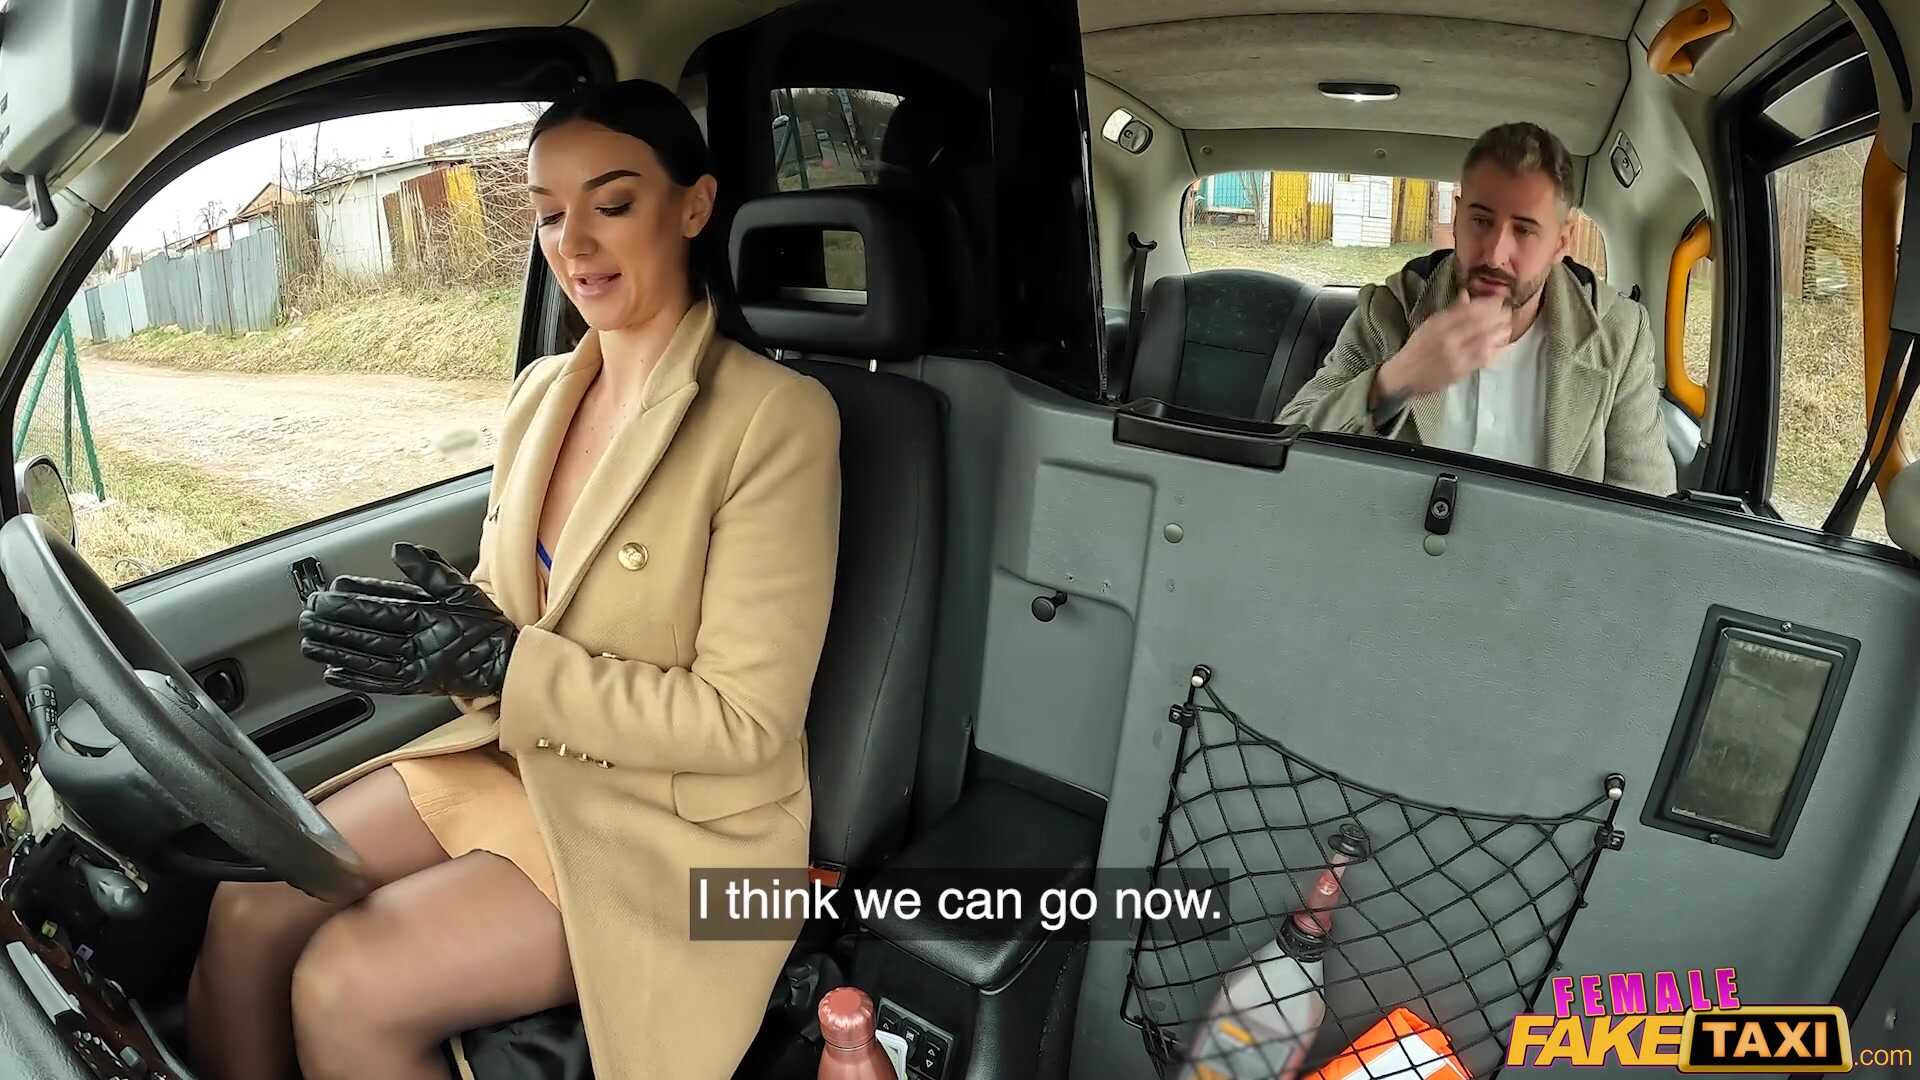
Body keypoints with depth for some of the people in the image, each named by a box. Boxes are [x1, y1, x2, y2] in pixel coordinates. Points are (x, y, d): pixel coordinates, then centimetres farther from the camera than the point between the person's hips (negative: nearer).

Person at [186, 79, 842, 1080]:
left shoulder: (777, 417, -19)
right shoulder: (542, 389, 4)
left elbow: (745, 723, -19)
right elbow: (503, 602, 12)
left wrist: (503, 661, -23)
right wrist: (418, 622, -11)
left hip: (677, 818, -6)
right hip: (513, 752, 6)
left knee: (343, 988, -17)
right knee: (248, 909, -8)